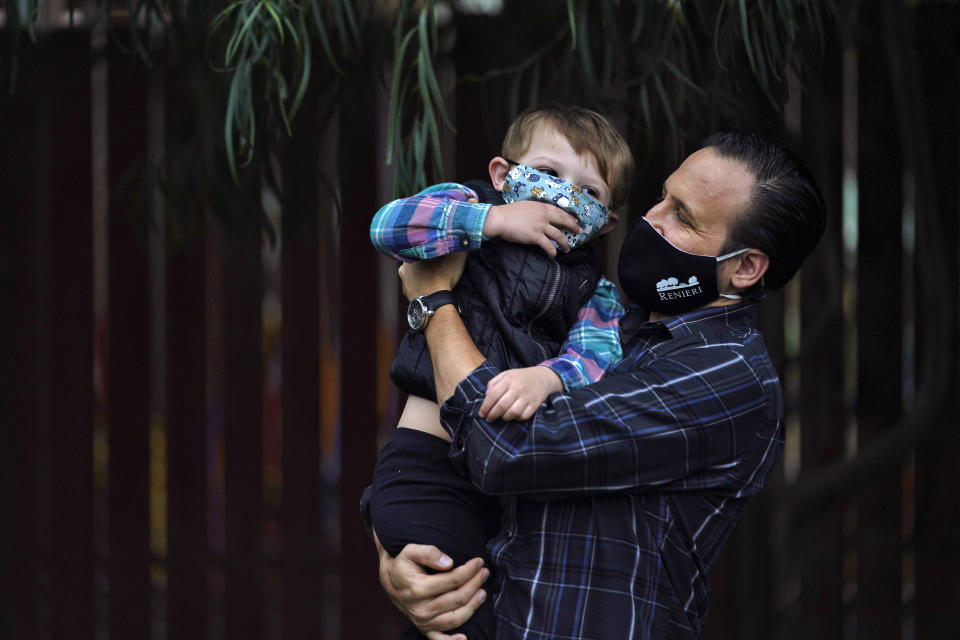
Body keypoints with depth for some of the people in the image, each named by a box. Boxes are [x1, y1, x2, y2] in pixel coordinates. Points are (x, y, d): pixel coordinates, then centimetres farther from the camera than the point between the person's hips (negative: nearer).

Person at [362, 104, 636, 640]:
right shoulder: (469, 207, 7)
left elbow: (597, 356, -7)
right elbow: (389, 224, -12)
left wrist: (546, 378, -29)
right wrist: (495, 219, -14)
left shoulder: (597, 292, 14)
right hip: (431, 456, -5)